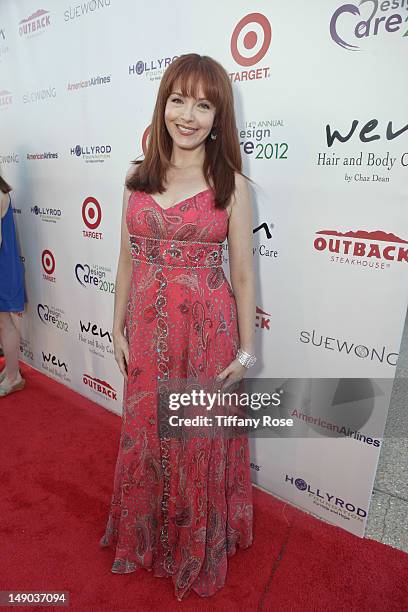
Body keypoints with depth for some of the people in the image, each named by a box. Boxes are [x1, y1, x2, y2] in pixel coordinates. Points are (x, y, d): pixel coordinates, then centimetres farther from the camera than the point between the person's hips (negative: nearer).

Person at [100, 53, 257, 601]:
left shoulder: (230, 184, -6)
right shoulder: (139, 179, 4)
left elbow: (243, 275, -4)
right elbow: (128, 260, 8)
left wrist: (246, 350, -3)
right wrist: (119, 328, 7)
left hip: (207, 331, -3)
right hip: (147, 328, 4)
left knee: (201, 443, 13)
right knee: (145, 436, 19)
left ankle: (198, 547, 44)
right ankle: (147, 535, 50)